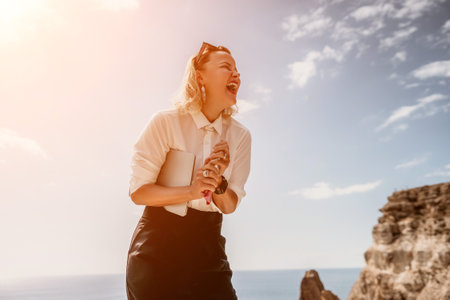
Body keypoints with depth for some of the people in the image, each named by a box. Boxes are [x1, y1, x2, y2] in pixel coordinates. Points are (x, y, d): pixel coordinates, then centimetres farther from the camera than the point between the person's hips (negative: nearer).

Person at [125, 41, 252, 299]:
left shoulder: (240, 136, 0)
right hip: (157, 244, -2)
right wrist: (192, 191, -23)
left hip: (208, 246, 3)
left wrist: (218, 183, -20)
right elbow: (138, 191, -10)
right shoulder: (166, 122, -10)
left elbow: (230, 206, 1)